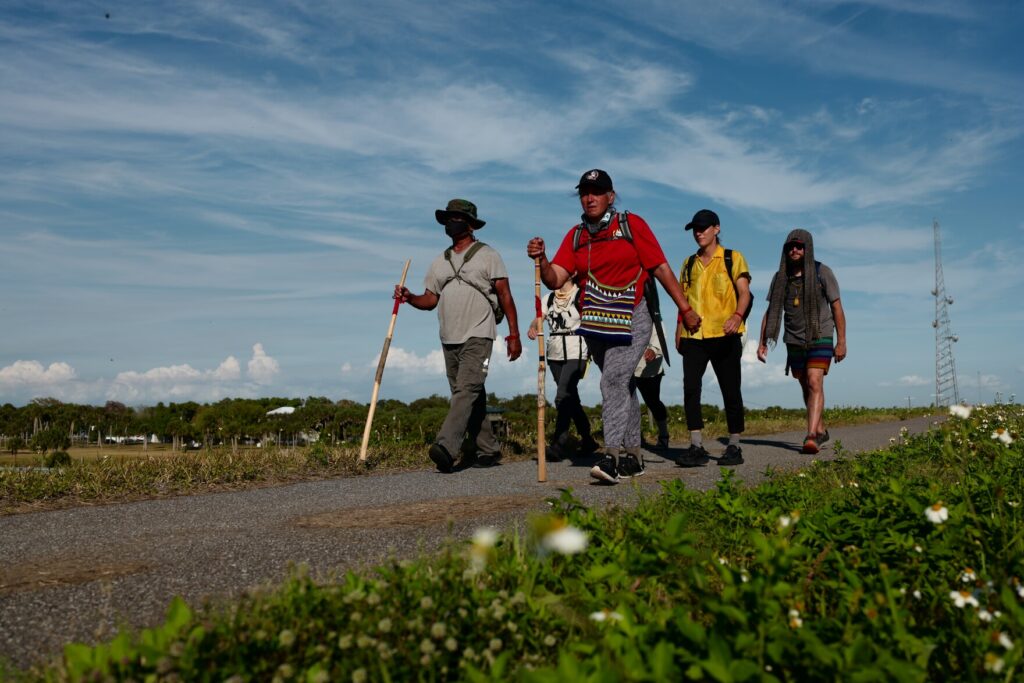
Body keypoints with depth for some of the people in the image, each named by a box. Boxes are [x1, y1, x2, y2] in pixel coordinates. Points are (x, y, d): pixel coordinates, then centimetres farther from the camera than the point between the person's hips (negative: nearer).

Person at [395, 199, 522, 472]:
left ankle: (446, 447, -31)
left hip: (478, 336, -6)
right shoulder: (440, 262, 17)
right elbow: (430, 300, 14)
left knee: (466, 390, -19)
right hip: (449, 339, 6)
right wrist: (409, 298, -8)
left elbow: (505, 295, -2)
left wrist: (514, 334, -9)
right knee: (471, 397, 9)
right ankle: (488, 450, 17)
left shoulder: (487, 256, 2)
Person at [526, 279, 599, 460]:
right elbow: (539, 319, 2)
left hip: (575, 354, -6)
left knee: (563, 397, -17)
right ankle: (587, 440, 25)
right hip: (554, 354, 6)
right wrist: (533, 328, -21)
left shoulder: (581, 296, -3)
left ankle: (559, 445, -14)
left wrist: (589, 356, -18)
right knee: (571, 398, 13)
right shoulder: (548, 299, 13)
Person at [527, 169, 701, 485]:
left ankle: (613, 456, -22)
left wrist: (685, 308, -3)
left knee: (614, 380, -20)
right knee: (623, 386, 14)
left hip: (632, 319, -5)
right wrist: (541, 259, -22)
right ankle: (632, 456, 23)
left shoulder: (632, 225, -2)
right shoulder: (575, 236, 9)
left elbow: (661, 268, -2)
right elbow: (555, 279, -2)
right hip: (595, 323, 5)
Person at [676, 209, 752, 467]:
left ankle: (734, 447, 12)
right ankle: (697, 446, -5)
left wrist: (737, 316, -24)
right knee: (690, 388, -8)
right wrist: (679, 332, 12)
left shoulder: (733, 258, 4)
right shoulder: (689, 263, 16)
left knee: (730, 390, 3)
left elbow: (744, 293, -5)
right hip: (694, 336, 3)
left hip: (724, 335, -3)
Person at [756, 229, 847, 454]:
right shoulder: (781, 277, 5)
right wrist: (762, 343, 1)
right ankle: (821, 430, 30)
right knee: (806, 388, 13)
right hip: (794, 341, 5)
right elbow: (771, 312, 7)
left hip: (820, 338, -4)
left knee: (815, 383, -19)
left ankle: (811, 437, -27)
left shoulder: (822, 272, -6)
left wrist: (841, 342, -7)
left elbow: (837, 308, -4)